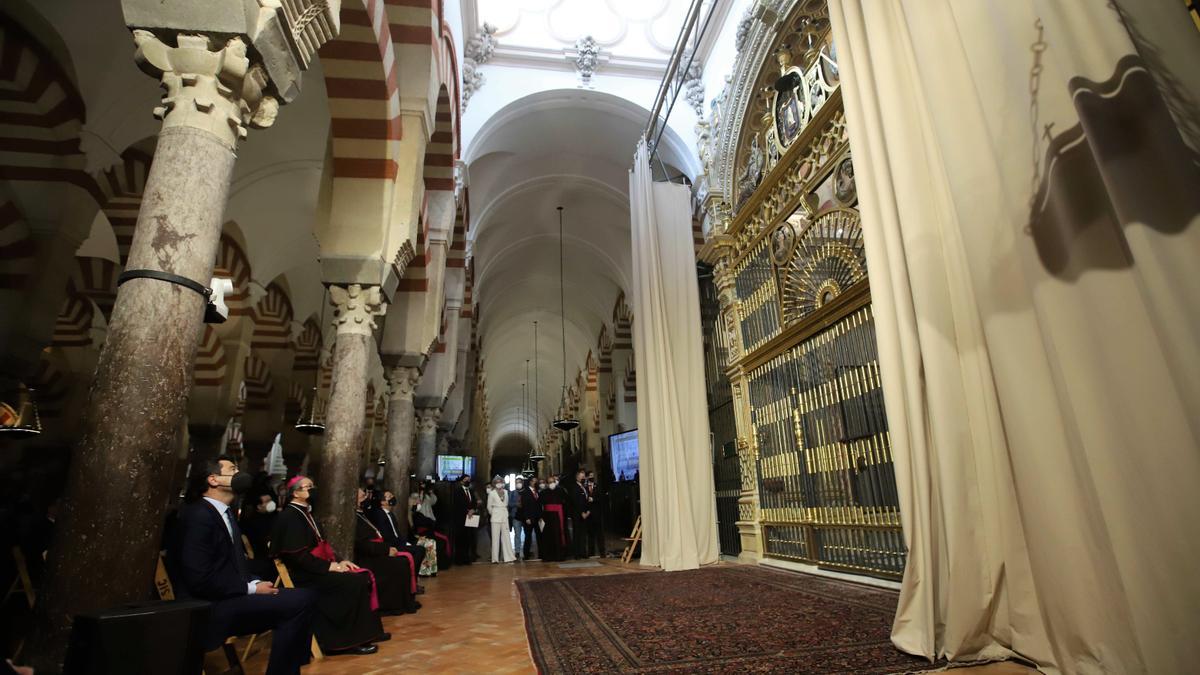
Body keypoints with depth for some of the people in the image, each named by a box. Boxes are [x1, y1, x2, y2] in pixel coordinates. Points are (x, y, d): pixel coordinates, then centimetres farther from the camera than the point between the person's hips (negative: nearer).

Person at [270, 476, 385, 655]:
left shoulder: (305, 513, 15)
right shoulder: (290, 517, -14)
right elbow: (298, 555, -22)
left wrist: (338, 560, 3)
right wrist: (330, 566, -21)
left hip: (316, 568, 9)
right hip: (304, 574, -9)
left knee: (363, 576, -5)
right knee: (354, 583, -21)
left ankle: (367, 631, 1)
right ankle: (350, 640, -11)